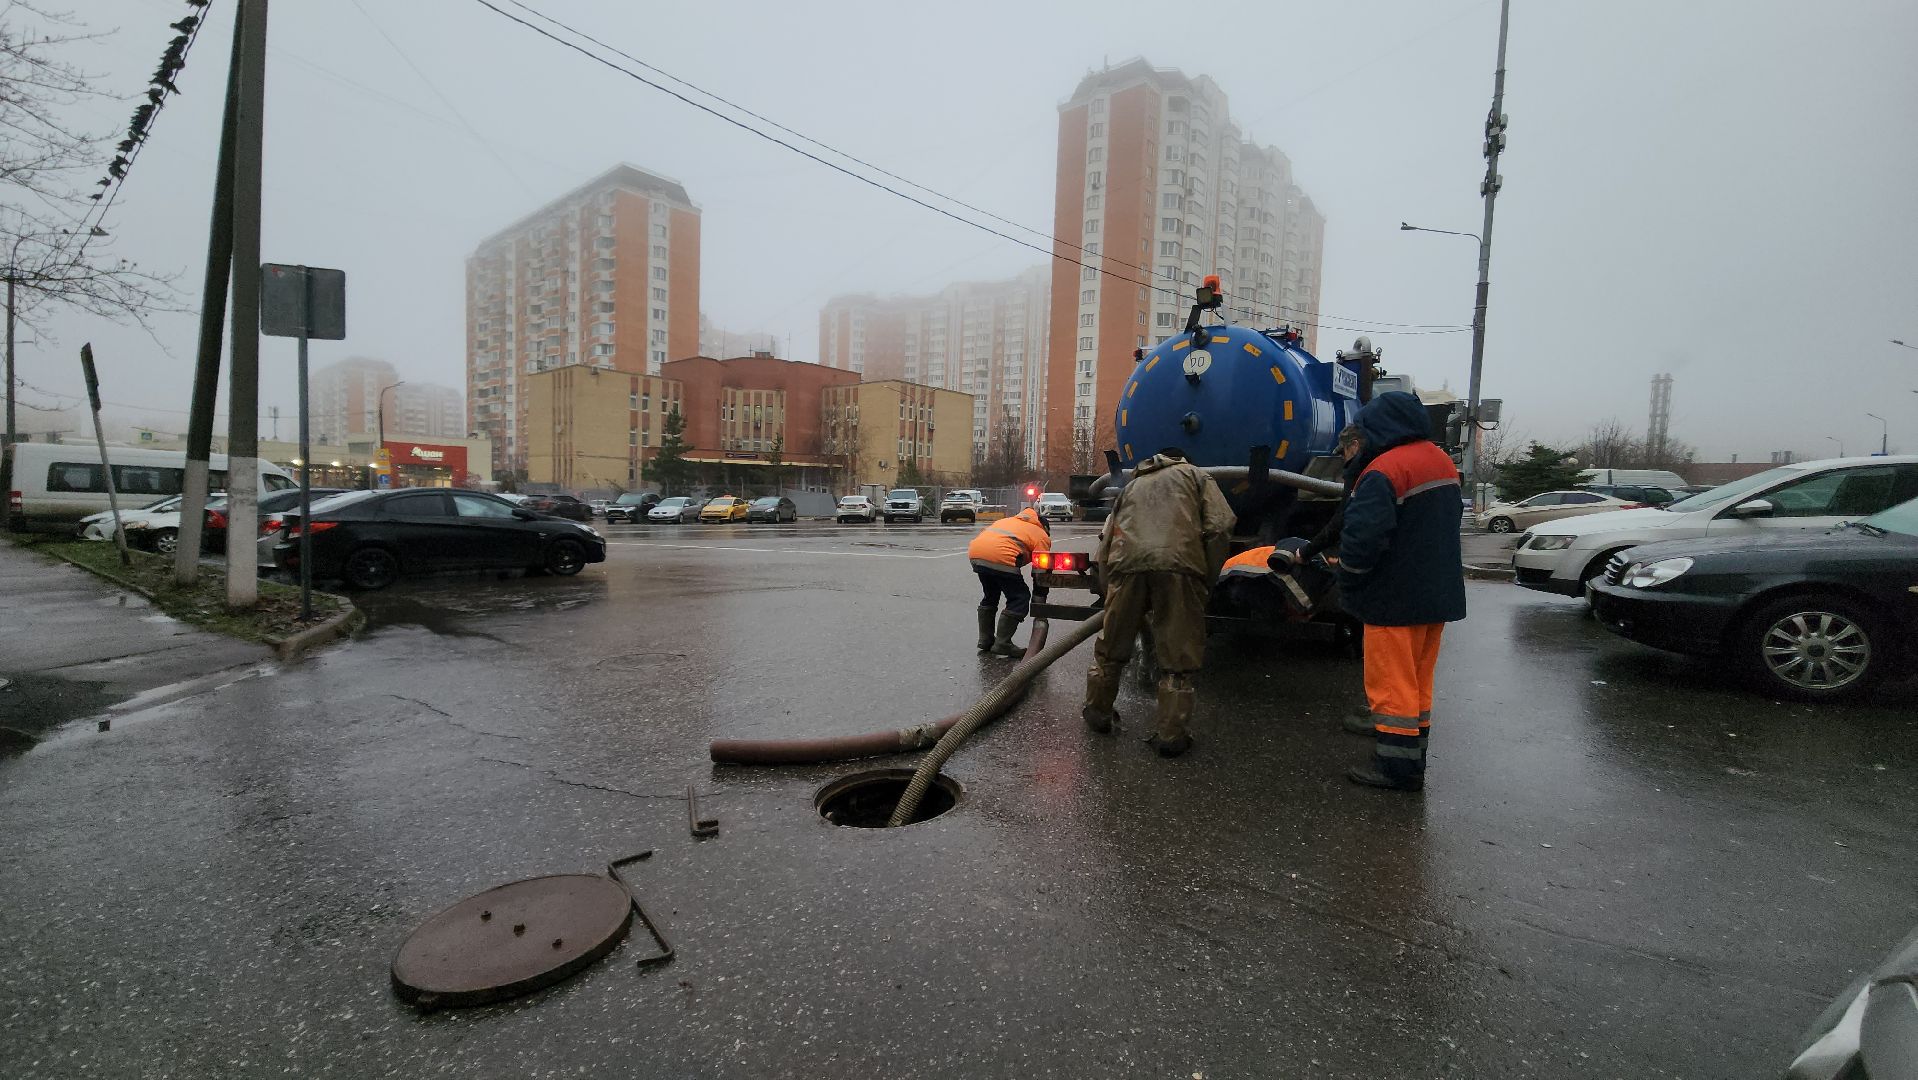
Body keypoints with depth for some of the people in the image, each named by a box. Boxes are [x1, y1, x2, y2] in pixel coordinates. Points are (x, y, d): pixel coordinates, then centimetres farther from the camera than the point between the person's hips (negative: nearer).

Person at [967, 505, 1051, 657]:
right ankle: (1001, 644, 3)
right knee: (1020, 599, 7)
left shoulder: (1008, 520, 36)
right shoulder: (1042, 537, 18)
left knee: (990, 596, 26)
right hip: (1000, 557, -7)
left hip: (975, 551, 7)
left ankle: (985, 639, 30)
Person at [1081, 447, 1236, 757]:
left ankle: (1097, 712, 34)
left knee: (1111, 645, 19)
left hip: (1127, 563, 3)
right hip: (1178, 562, -3)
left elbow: (1105, 544, 26)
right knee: (1177, 655, 8)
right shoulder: (1195, 475, 26)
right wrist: (1207, 579, 12)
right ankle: (1171, 736, 12)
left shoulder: (1131, 485, 35)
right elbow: (1220, 525, 8)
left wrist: (1110, 586, 31)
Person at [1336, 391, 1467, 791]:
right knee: (1418, 680, 18)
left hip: (1397, 600, -9)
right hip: (1439, 594, 9)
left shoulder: (1384, 471, -21)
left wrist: (1348, 587, -11)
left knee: (1391, 683, 0)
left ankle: (1398, 766, 7)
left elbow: (1362, 536, -26)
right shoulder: (1443, 462, 10)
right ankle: (1413, 756, 28)